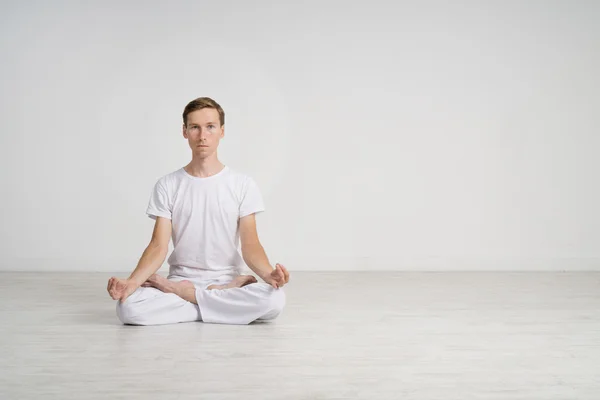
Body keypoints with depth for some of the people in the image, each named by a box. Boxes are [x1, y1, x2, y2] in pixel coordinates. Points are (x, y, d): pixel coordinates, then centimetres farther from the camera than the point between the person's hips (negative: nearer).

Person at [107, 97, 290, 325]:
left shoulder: (243, 184, 1)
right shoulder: (167, 186, 2)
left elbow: (250, 245, -5)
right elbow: (159, 246, -5)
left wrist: (269, 274, -28)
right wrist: (131, 282, -25)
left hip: (226, 281, 0)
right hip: (180, 278, 0)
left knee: (274, 299, -33)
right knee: (128, 307, -30)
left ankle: (180, 292, -13)